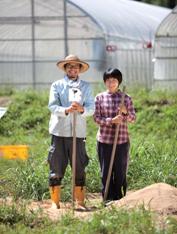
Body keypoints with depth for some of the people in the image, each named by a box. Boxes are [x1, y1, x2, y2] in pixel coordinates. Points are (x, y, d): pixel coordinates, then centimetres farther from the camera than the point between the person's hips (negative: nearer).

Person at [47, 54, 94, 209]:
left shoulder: (86, 87, 12)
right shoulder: (57, 85, 10)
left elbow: (91, 108, 1)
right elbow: (52, 106, -4)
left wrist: (82, 109, -21)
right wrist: (66, 110, -23)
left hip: (78, 132, 1)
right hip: (59, 131, -1)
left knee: (79, 167, 0)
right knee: (56, 167, 0)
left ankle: (80, 201, 7)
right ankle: (55, 201, 6)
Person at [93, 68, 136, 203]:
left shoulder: (126, 98, 4)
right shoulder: (100, 98, 4)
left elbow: (133, 119, 2)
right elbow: (96, 118, -2)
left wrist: (125, 113, -19)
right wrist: (111, 120, -18)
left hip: (122, 141, 0)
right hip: (104, 141, 0)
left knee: (121, 172, 3)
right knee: (106, 172, 3)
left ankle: (119, 200, 11)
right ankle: (108, 200, 9)